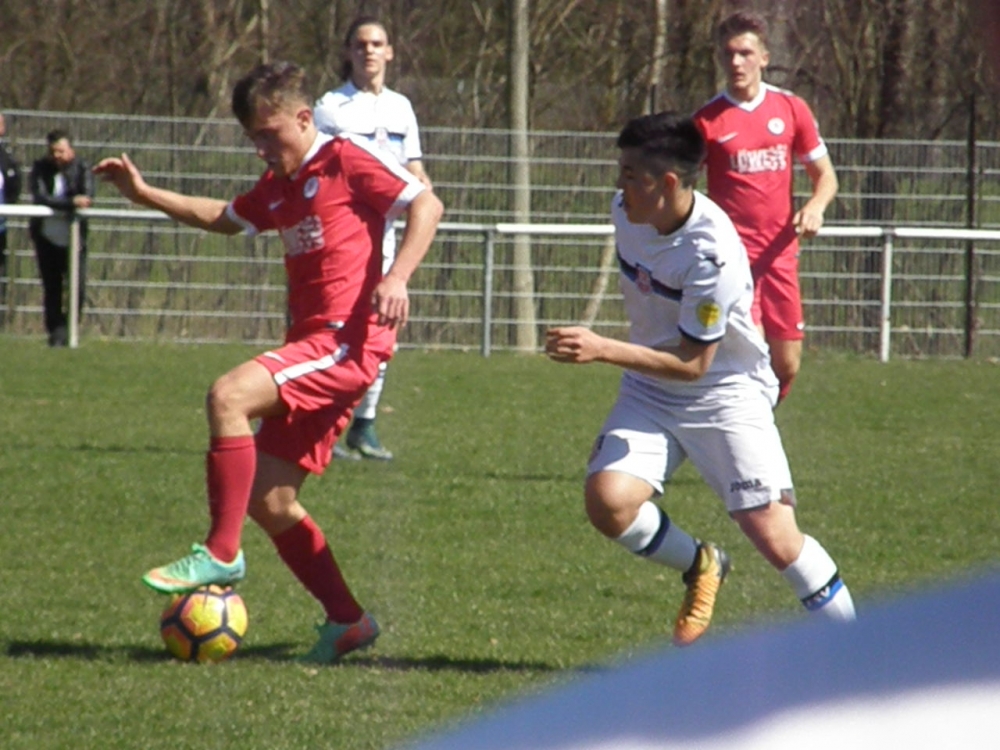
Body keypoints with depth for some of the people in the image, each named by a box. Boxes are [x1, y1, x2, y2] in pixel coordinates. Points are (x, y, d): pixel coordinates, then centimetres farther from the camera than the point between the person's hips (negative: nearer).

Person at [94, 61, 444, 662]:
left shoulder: (346, 161, -4)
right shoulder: (278, 186, 20)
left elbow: (426, 205, -12)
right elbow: (226, 218, 39)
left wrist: (397, 278, -26)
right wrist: (145, 195, 31)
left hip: (348, 341, -9)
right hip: (311, 345, 9)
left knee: (229, 397, -28)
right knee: (270, 501, 4)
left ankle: (221, 554, -22)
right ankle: (346, 619, 12)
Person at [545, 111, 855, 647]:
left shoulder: (713, 254, -29)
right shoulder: (625, 212, -7)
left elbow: (693, 363, -25)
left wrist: (602, 351, -32)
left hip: (727, 395, -6)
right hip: (649, 392, 6)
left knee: (775, 538, -13)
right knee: (607, 501, -19)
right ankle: (700, 569, 11)